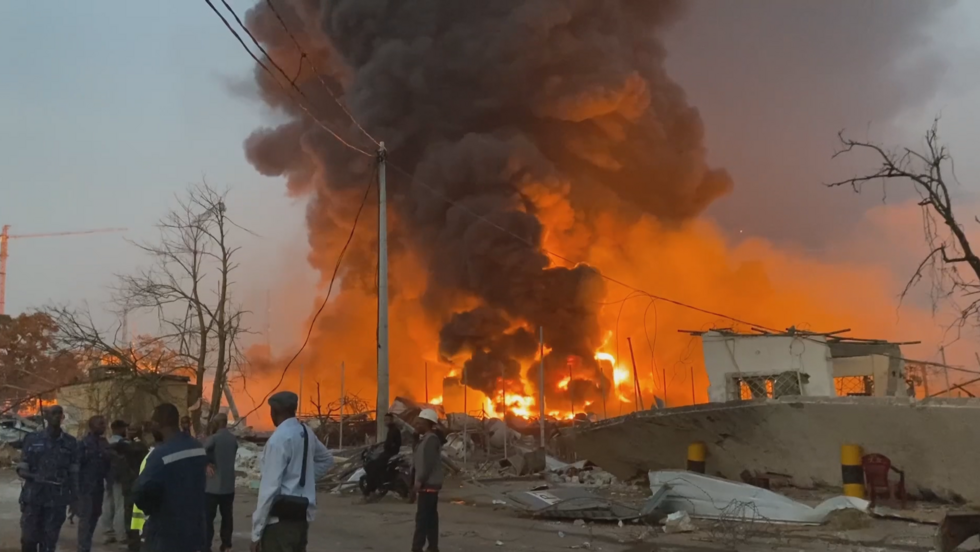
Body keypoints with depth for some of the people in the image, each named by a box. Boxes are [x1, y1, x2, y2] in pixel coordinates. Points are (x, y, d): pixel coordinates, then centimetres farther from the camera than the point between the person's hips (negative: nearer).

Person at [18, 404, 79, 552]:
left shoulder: (70, 442, 6)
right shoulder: (32, 439, 3)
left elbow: (74, 472, 7)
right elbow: (22, 468, 3)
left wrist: (74, 497, 2)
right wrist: (32, 476, -16)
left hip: (57, 499, 0)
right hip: (33, 496, 0)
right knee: (28, 538, -1)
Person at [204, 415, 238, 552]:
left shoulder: (213, 438, -13)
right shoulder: (234, 439, 6)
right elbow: (231, 456, 11)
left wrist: (207, 464, -7)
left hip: (213, 485, -5)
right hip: (229, 485, 5)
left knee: (208, 517, 1)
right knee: (227, 515, 12)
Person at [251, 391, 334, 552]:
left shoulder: (279, 438, -16)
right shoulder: (306, 433, 8)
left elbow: (270, 486, -18)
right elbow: (326, 459, 26)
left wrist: (256, 531, -14)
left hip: (281, 519, -8)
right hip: (302, 514, 8)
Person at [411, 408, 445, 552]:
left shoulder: (431, 439, -15)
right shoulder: (426, 439, 17)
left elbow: (429, 463, -22)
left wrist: (420, 480, -20)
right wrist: (420, 481, 16)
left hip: (428, 484, -10)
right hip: (428, 484, 10)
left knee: (422, 517, -10)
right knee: (430, 517, 11)